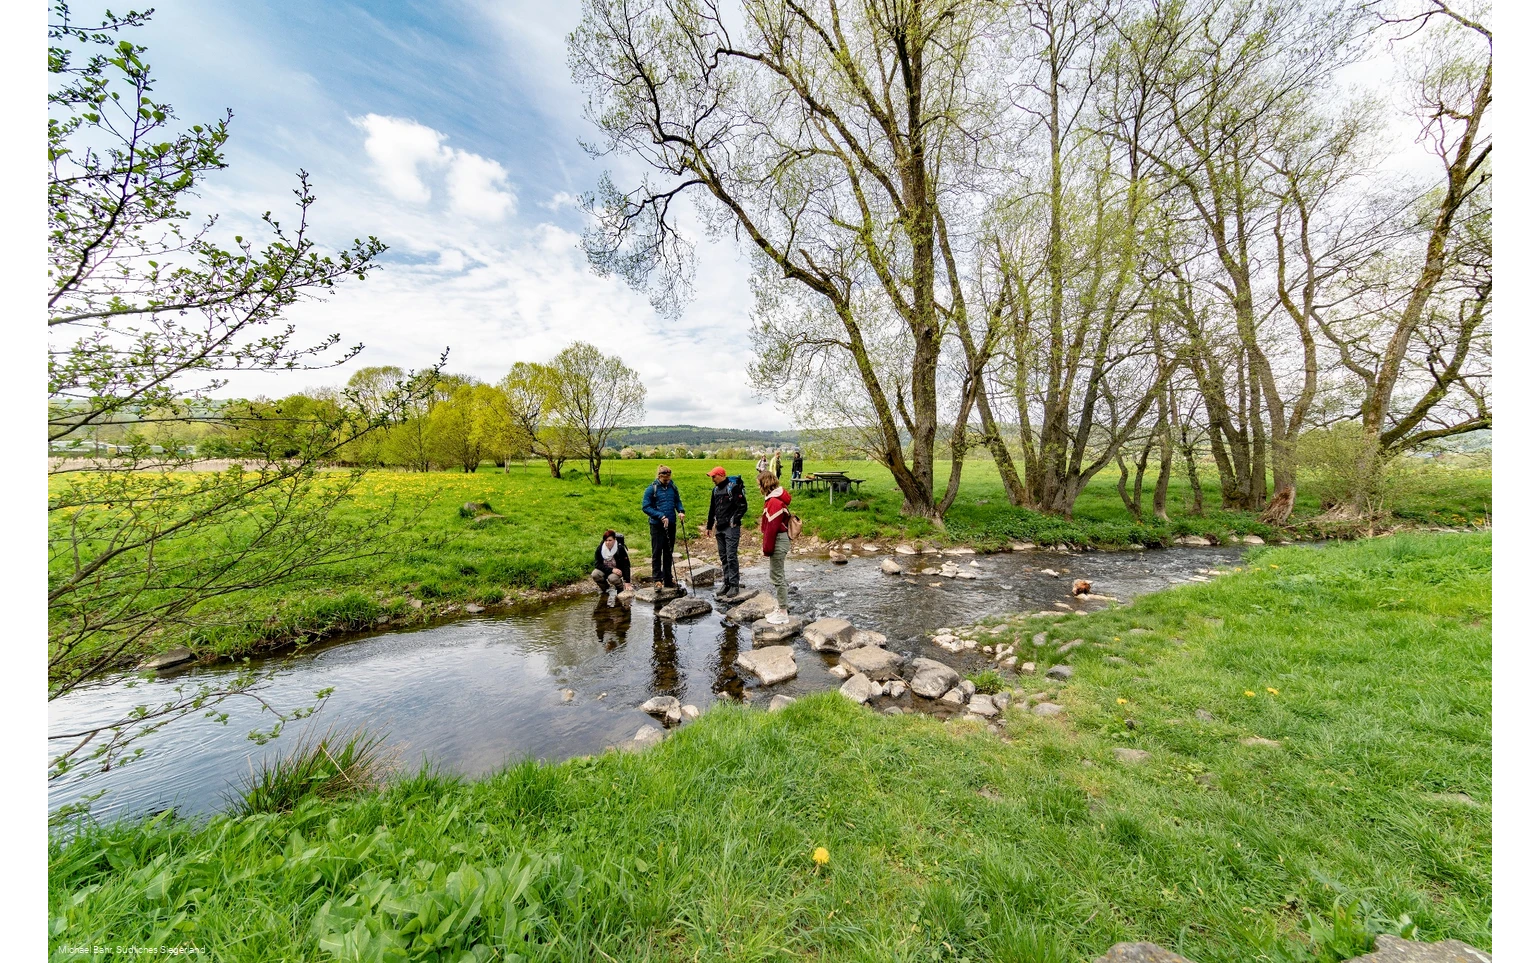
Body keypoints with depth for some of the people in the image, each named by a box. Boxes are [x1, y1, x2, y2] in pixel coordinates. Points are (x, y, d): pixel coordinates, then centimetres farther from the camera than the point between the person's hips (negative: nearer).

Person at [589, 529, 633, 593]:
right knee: (594, 574, -26)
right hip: (605, 569, 3)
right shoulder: (599, 549, -15)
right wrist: (611, 570, -28)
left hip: (617, 570, -3)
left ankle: (621, 588, 1)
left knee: (612, 578, -34)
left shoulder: (620, 549, -21)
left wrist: (627, 582, -24)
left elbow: (626, 565, -19)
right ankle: (605, 588, 5)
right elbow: (597, 564, -15)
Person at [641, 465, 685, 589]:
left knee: (668, 552, 11)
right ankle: (657, 578, 11)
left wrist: (681, 511, -4)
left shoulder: (673, 488, 6)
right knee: (657, 552, 2)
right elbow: (645, 506, -9)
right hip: (657, 525, -4)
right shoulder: (652, 489, -7)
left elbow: (677, 501, 17)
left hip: (671, 524, 4)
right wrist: (660, 516, -16)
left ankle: (668, 579, 21)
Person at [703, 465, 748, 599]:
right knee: (723, 557, 11)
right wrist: (709, 526, 23)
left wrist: (735, 520, -16)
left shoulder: (733, 487, -11)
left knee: (731, 556, -7)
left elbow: (743, 506, -14)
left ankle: (734, 585, 1)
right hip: (719, 528, 8)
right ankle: (726, 583, 20)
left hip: (731, 528, -8)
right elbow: (712, 509, 21)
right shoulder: (716, 490, 13)